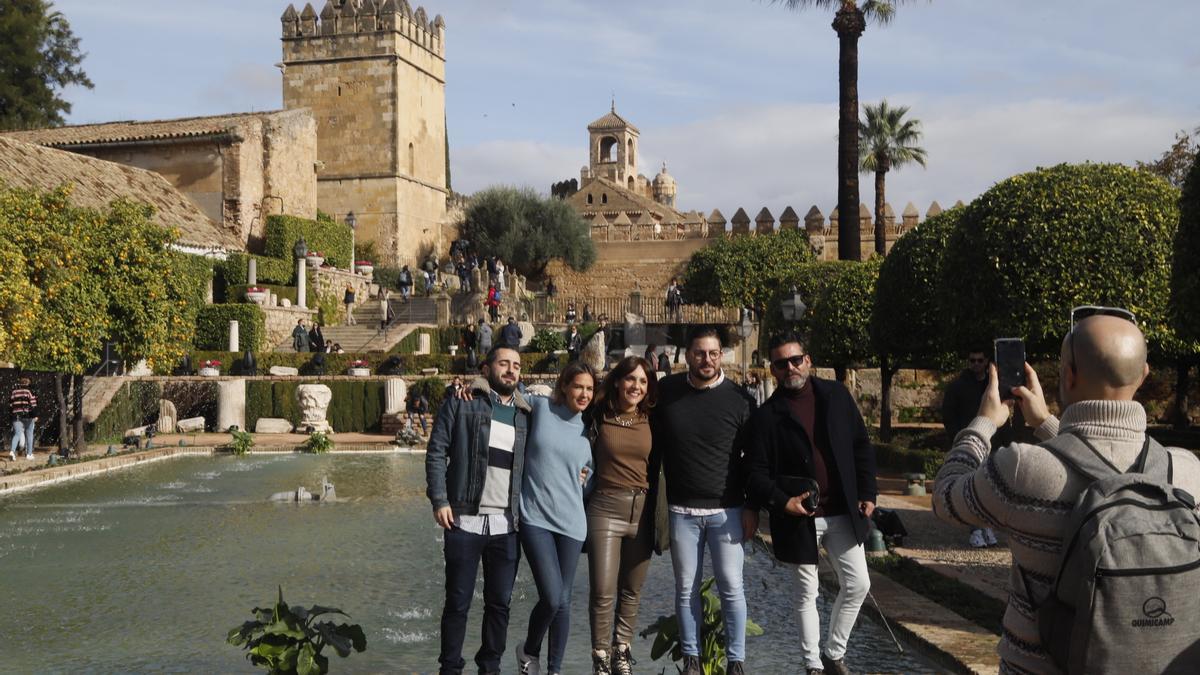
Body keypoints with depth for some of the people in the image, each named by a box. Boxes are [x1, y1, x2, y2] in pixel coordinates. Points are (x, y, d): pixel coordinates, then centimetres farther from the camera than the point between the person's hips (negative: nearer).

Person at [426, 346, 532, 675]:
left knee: (500, 602, 10)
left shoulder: (524, 415, 13)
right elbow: (436, 453, -2)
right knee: (458, 601, 4)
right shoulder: (462, 402, 1)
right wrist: (439, 500, -11)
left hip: (507, 525, 4)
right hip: (465, 521, -4)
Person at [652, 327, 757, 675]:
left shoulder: (738, 399, -5)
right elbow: (653, 443, 12)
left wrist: (752, 507, -3)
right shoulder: (666, 391, 1)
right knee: (686, 588, 8)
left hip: (726, 510, -2)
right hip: (681, 511, 2)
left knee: (731, 588, 1)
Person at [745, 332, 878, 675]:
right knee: (808, 593, 8)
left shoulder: (836, 395, 2)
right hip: (799, 517, -3)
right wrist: (782, 502, -21)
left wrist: (867, 492, 0)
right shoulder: (766, 416, -6)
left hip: (843, 513, 3)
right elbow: (756, 472, -6)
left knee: (857, 585, 6)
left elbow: (861, 446, 7)